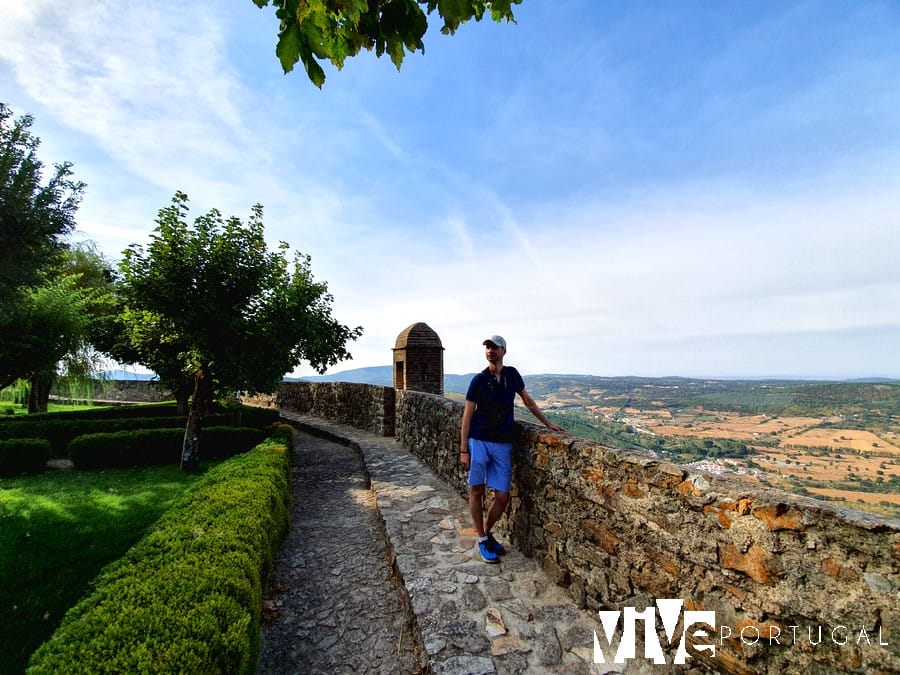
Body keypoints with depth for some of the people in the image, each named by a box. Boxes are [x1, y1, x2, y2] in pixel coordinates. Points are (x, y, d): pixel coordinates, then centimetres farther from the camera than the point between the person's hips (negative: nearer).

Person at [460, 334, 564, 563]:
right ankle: (482, 540, 21)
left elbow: (528, 401, 19)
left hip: (503, 444, 3)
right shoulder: (479, 380, -4)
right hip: (479, 441, -2)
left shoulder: (512, 374, 5)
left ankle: (487, 532, 28)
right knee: (476, 491, 3)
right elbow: (467, 415, -3)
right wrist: (463, 450, -7)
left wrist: (548, 423, 18)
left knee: (502, 497, 4)